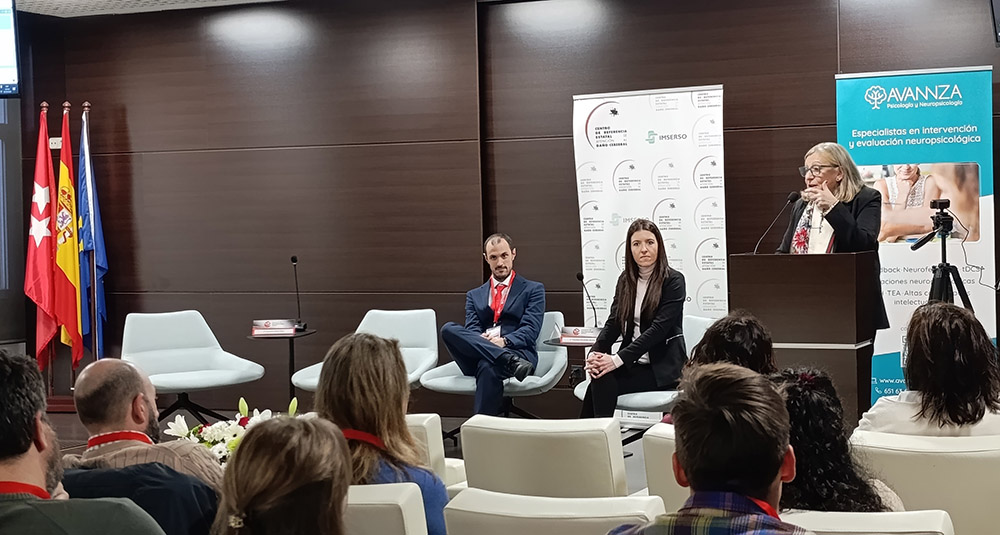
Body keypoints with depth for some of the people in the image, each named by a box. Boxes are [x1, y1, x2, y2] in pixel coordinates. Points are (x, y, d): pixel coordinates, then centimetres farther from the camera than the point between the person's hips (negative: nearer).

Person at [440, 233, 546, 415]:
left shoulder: (533, 290, 16)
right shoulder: (474, 296, 26)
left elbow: (530, 330, 2)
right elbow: (472, 330, 9)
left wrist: (504, 341, -19)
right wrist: (482, 339, -17)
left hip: (518, 351, -3)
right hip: (478, 358, 4)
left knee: (488, 366, -39)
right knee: (448, 329, -26)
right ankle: (509, 361, -38)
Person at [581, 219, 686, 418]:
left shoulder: (673, 280, -8)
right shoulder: (625, 280, 11)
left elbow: (659, 328, -17)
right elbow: (613, 323, 4)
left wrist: (617, 359, -25)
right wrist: (595, 353, -17)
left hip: (663, 366, -5)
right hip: (634, 362, 5)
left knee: (602, 380, -26)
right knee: (598, 375, -27)